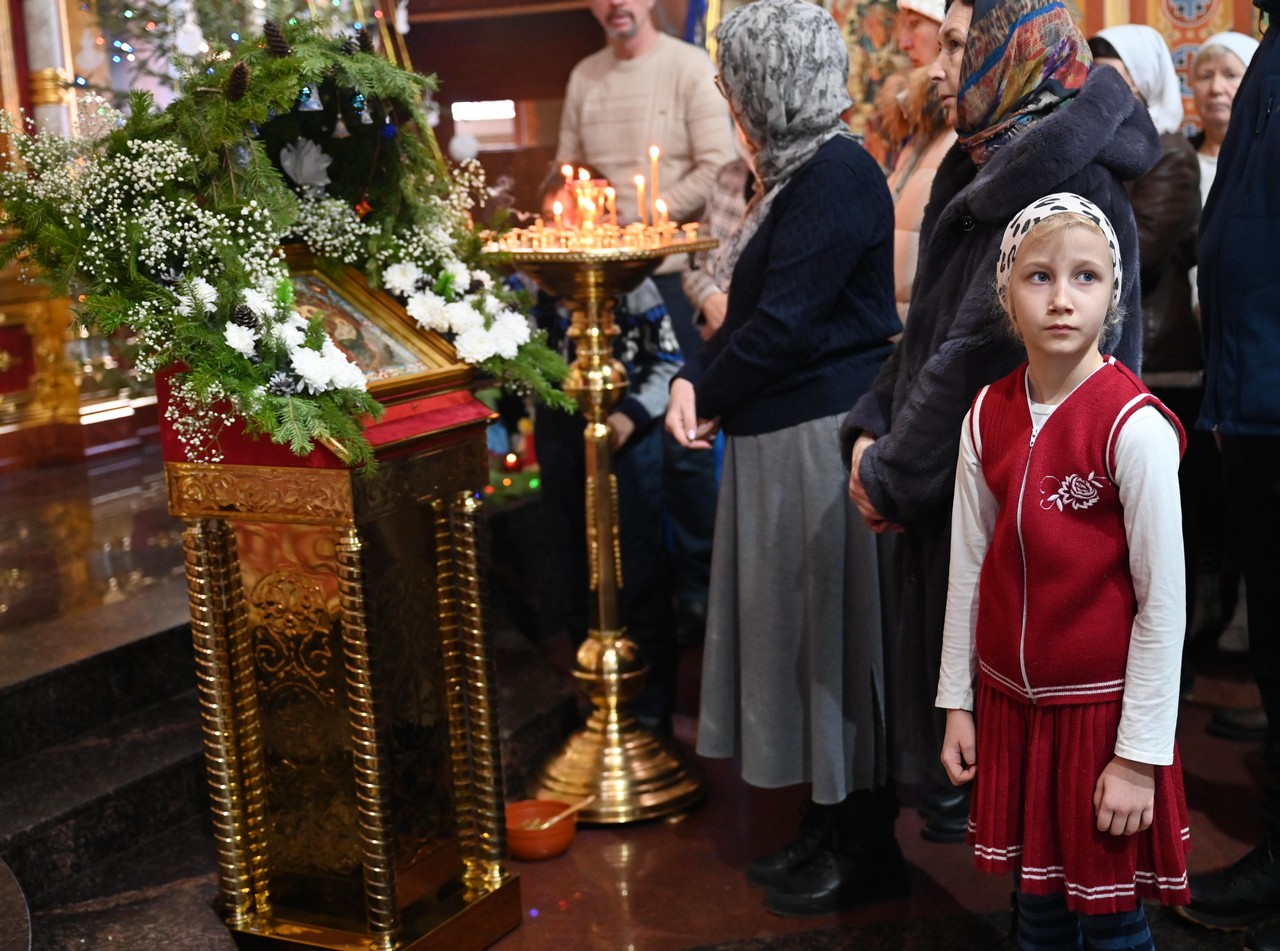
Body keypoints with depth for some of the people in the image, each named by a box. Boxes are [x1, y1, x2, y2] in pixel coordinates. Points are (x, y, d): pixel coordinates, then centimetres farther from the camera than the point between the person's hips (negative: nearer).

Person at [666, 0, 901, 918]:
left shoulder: (837, 176, -17)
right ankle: (831, 826, 30)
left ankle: (864, 849, 16)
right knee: (803, 632, 16)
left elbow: (786, 323, -21)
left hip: (825, 439, -10)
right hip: (783, 438, 10)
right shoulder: (800, 173, 14)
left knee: (831, 632, 0)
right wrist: (695, 379, -1)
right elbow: (753, 309, 14)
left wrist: (707, 394, -7)